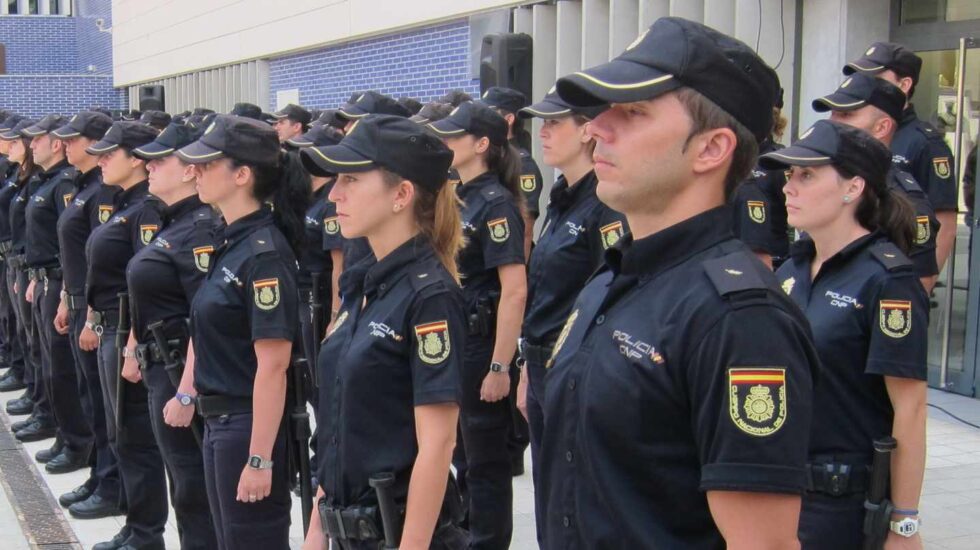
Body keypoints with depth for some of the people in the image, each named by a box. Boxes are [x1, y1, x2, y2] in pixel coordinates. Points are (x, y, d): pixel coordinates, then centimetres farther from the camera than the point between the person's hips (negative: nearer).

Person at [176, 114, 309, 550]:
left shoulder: (263, 252, -19)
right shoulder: (233, 243, 8)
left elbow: (273, 364, -22)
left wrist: (260, 459, -22)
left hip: (251, 427, -9)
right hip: (220, 423, 9)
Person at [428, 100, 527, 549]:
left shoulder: (495, 203, -16)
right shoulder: (458, 197, 10)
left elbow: (515, 291, -22)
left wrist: (500, 367, -24)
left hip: (481, 345, -9)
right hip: (453, 342, 9)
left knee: (486, 460, 3)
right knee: (459, 451, 19)